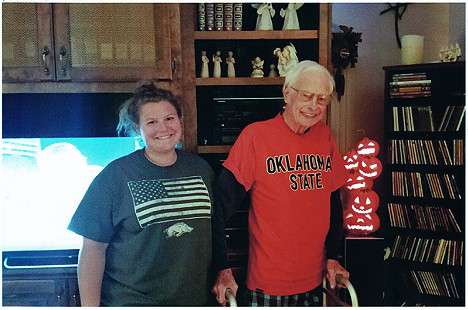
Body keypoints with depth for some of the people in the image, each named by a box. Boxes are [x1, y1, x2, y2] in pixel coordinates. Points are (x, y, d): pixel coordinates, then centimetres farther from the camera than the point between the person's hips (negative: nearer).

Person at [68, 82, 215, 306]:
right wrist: (90, 306, -11)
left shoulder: (201, 170, 3)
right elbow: (93, 248, -9)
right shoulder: (116, 175, -9)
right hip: (129, 301, -3)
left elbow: (216, 231, 12)